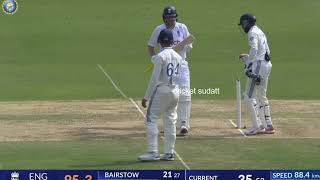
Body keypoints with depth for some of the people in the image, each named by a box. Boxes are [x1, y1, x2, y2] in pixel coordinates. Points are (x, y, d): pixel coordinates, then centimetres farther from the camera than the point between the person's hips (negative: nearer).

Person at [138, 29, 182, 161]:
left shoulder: (160, 56, -13)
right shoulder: (178, 57, 8)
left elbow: (154, 79, -14)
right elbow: (178, 77, 11)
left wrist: (146, 97, -10)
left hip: (161, 91, -7)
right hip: (175, 91, 7)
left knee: (151, 119, -2)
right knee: (170, 122, 11)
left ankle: (153, 152, -9)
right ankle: (169, 153, 13)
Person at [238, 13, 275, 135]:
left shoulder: (252, 33, -8)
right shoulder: (261, 32, 22)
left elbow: (254, 50, -21)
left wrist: (249, 64, -22)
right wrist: (247, 57, 24)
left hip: (258, 65, -10)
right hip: (266, 64, 10)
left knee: (249, 96, -9)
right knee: (261, 97, 17)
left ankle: (257, 126, -14)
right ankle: (268, 125, 17)